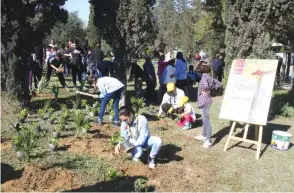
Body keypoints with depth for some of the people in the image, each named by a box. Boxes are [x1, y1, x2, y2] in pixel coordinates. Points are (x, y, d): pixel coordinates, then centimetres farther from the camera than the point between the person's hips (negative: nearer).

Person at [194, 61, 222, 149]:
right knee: (204, 119, 21)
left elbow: (205, 86, -36)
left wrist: (203, 90, -16)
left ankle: (208, 140, -3)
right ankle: (204, 135, 34)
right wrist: (211, 88, 7)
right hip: (206, 100, 10)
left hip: (204, 100, -10)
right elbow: (218, 84, 12)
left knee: (206, 120, -7)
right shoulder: (209, 76, 8)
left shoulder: (204, 76, -18)